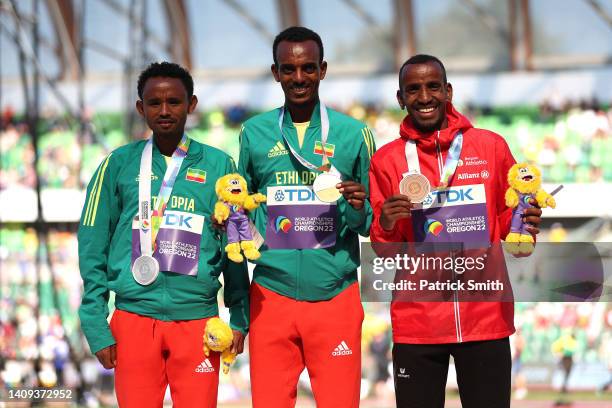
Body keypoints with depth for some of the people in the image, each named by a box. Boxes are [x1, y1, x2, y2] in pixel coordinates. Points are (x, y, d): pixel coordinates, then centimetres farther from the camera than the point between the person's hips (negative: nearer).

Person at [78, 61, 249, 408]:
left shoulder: (219, 165, 6)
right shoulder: (119, 165, 5)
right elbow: (93, 249, 5)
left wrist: (240, 318, 1)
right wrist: (96, 327, -1)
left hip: (197, 319, 0)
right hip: (134, 317, 0)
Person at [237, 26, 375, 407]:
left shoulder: (353, 134, 3)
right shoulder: (255, 133, 6)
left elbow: (369, 223, 7)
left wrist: (359, 210, -14)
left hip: (336, 296, -1)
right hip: (272, 294, 1)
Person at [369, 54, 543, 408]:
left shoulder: (492, 147, 5)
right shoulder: (386, 160, 4)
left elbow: (508, 224, 12)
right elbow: (382, 253, 6)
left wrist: (525, 228, -9)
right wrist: (386, 228, -15)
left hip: (487, 317, 0)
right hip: (417, 323, 0)